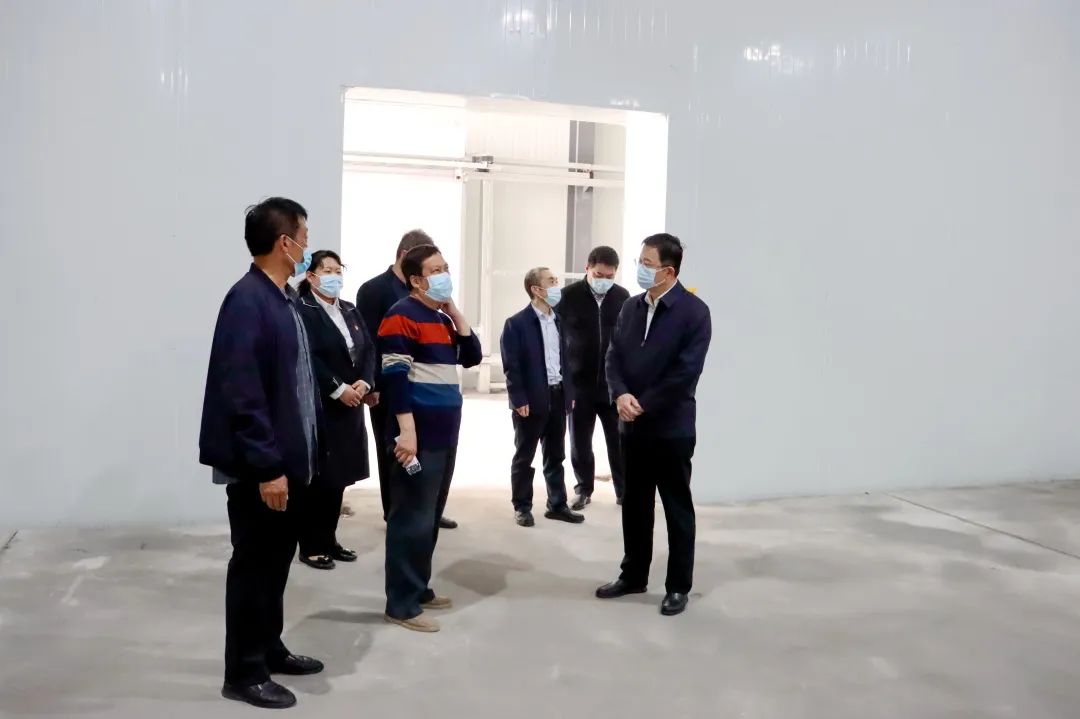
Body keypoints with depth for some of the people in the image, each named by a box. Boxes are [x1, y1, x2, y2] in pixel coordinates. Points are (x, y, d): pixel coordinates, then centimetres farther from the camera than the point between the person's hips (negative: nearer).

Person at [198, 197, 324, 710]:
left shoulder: (283, 299, 9)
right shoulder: (247, 300, -19)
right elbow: (242, 394, -23)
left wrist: (294, 455, 15)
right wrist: (267, 466, -23)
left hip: (286, 458, 9)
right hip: (258, 467, -9)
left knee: (276, 558, 19)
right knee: (254, 563, 4)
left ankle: (269, 649, 35)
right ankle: (244, 673, 19)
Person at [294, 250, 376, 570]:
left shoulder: (350, 311, 15)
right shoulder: (302, 310, -8)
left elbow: (368, 349, 9)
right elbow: (309, 358, -17)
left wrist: (364, 383, -7)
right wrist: (338, 390, -18)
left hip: (350, 406, 7)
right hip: (318, 407, -7)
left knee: (338, 476, 11)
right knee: (317, 478, -1)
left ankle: (329, 540, 22)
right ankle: (310, 546, 10)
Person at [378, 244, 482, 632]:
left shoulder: (443, 319, 18)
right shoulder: (402, 316, -9)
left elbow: (473, 357, 13)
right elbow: (394, 376, -16)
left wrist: (454, 311, 6)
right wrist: (406, 431, -22)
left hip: (445, 435, 9)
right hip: (419, 436, -9)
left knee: (431, 516, 15)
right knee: (412, 518, -5)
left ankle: (419, 588, 26)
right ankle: (401, 603, 3)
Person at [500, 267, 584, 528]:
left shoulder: (559, 320, 10)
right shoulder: (516, 323, -9)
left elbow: (565, 359, 14)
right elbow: (511, 366, -12)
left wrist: (570, 393, 10)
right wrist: (519, 400, -16)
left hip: (558, 397, 6)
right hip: (531, 401, -6)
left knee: (555, 457, 14)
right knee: (524, 457, 7)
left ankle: (557, 505, 24)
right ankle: (522, 507, 17)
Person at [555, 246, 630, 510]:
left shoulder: (623, 297, 1)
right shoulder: (569, 296, -5)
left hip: (614, 383, 1)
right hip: (579, 383, -1)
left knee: (619, 440, 5)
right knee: (580, 441, 9)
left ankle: (624, 490, 17)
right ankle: (584, 489, 23)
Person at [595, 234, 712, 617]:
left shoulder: (694, 311, -11)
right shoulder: (630, 307, 9)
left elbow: (686, 372, -17)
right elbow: (614, 356, 7)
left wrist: (643, 404, -16)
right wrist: (621, 395, -12)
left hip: (672, 427, -6)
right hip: (633, 426, 6)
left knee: (677, 509, 6)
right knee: (635, 504, 15)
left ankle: (679, 586, 17)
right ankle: (633, 575, 29)